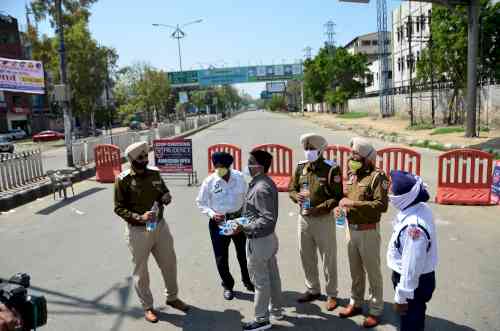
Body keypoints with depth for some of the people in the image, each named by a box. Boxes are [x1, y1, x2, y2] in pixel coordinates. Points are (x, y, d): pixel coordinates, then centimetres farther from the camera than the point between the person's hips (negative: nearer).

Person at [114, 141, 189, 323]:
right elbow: (119, 208, -12)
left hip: (160, 226, 5)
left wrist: (166, 197, -12)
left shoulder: (154, 173, 1)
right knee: (140, 270, 11)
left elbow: (165, 192, 13)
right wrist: (139, 217, -26)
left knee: (169, 263, 16)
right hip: (138, 231, -4)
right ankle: (147, 307, 32)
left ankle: (172, 297, 40)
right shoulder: (123, 179, -14)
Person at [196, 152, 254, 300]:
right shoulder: (209, 181, -15)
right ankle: (228, 285, 34)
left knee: (243, 252, 18)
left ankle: (247, 280, 45)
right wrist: (212, 214, -19)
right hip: (218, 222, -1)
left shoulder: (239, 177, -11)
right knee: (221, 256, 8)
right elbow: (201, 202, -5)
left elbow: (245, 197, 2)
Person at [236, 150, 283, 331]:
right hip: (268, 237, 10)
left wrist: (244, 227, -24)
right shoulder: (266, 182, 5)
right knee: (272, 276, 21)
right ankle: (275, 309, 38)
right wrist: (245, 224, 9)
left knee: (260, 281, 5)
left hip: (258, 241, -10)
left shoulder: (261, 188, -25)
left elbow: (268, 219, -28)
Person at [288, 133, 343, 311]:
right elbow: (292, 189, 10)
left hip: (324, 219, -6)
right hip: (303, 218, 6)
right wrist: (296, 196, -13)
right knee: (306, 256, 17)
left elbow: (338, 197, -15)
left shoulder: (331, 169, -13)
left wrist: (318, 209, -24)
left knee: (328, 259, 7)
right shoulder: (301, 167, 4)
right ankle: (312, 290, 36)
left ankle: (331, 294, 25)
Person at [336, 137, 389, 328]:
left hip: (368, 231, -7)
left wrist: (354, 203, -25)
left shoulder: (377, 176, -15)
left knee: (372, 271, 7)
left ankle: (376, 310, 23)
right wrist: (340, 205, -4)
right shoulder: (351, 174, 8)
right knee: (355, 270, 20)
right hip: (351, 229, 7)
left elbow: (382, 205, -23)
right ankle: (355, 304, 36)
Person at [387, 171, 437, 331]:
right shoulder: (421, 207, -5)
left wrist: (401, 297, -20)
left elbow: (412, 266, -30)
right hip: (421, 278, 9)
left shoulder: (414, 226, -35)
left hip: (415, 283, -9)